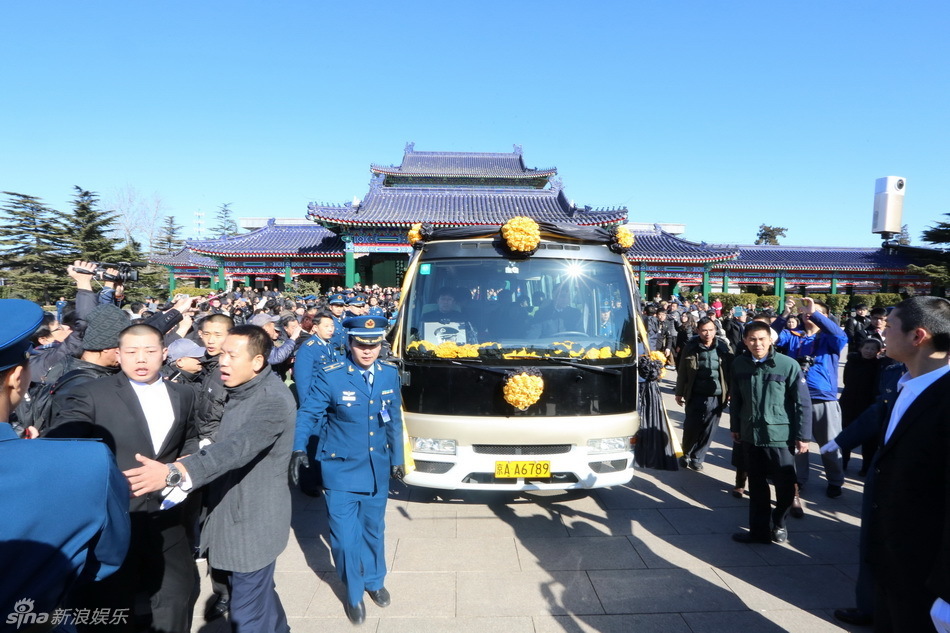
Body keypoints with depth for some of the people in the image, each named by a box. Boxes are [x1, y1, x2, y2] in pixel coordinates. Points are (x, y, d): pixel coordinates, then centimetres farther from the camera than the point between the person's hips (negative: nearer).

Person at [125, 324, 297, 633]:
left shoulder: (274, 399, -24)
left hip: (254, 519, -9)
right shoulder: (241, 390, 7)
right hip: (232, 509, 9)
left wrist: (175, 471, -49)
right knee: (257, 590, 26)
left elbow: (238, 447, -39)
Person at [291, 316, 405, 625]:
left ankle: (374, 581, 46)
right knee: (346, 537, 3)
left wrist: (397, 458, 9)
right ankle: (354, 595, 30)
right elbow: (307, 414, -8)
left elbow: (394, 420, 6)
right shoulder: (330, 377, -16)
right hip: (341, 470, -3)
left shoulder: (390, 375, -3)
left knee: (373, 530, 20)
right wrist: (298, 449, -21)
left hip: (378, 469, 4)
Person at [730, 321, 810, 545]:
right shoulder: (739, 365, 1)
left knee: (786, 486, 5)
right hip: (750, 435, 3)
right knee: (756, 485, 12)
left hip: (780, 436, -3)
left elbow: (802, 401, -6)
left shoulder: (788, 365, -10)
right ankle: (760, 529, 26)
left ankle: (778, 523, 31)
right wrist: (735, 427, 14)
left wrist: (802, 435, -6)